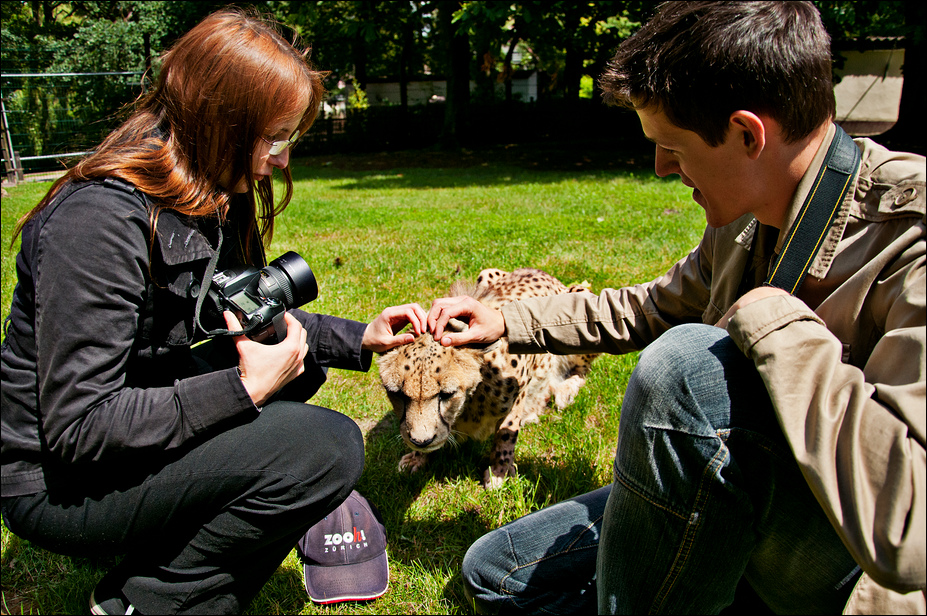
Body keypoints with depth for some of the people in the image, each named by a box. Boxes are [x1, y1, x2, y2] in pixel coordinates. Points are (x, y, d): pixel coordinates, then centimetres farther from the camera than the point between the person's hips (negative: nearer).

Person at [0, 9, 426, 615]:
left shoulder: (214, 198, 2)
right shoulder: (99, 219, -27)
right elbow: (76, 428, -26)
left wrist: (361, 339, 1)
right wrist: (243, 389, -26)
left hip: (138, 417, 9)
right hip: (60, 484, -9)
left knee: (303, 367, 11)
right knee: (329, 446, -22)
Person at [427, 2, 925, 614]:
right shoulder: (744, 223, -2)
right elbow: (649, 310, 17)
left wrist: (775, 324, -31)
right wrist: (507, 322, 11)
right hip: (733, 509, 8)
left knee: (688, 361, -34)